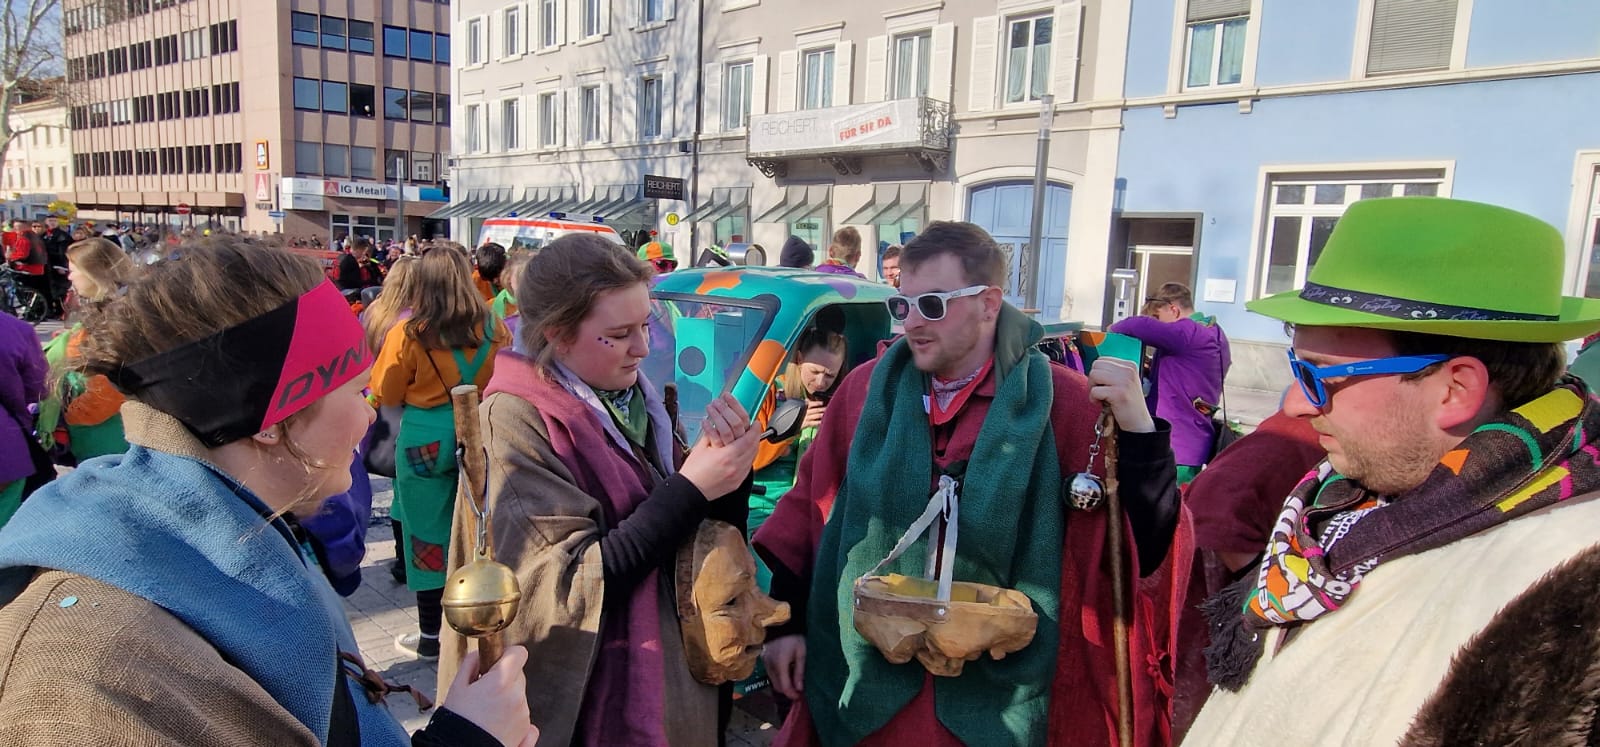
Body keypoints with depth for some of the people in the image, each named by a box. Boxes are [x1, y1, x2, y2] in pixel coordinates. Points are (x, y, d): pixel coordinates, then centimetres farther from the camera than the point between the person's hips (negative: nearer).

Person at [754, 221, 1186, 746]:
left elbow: (1142, 552, -13)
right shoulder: (866, 389, -3)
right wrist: (787, 621, 4)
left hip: (998, 697, -2)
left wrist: (1137, 432, -27)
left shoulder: (1062, 404, -11)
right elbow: (809, 505, 5)